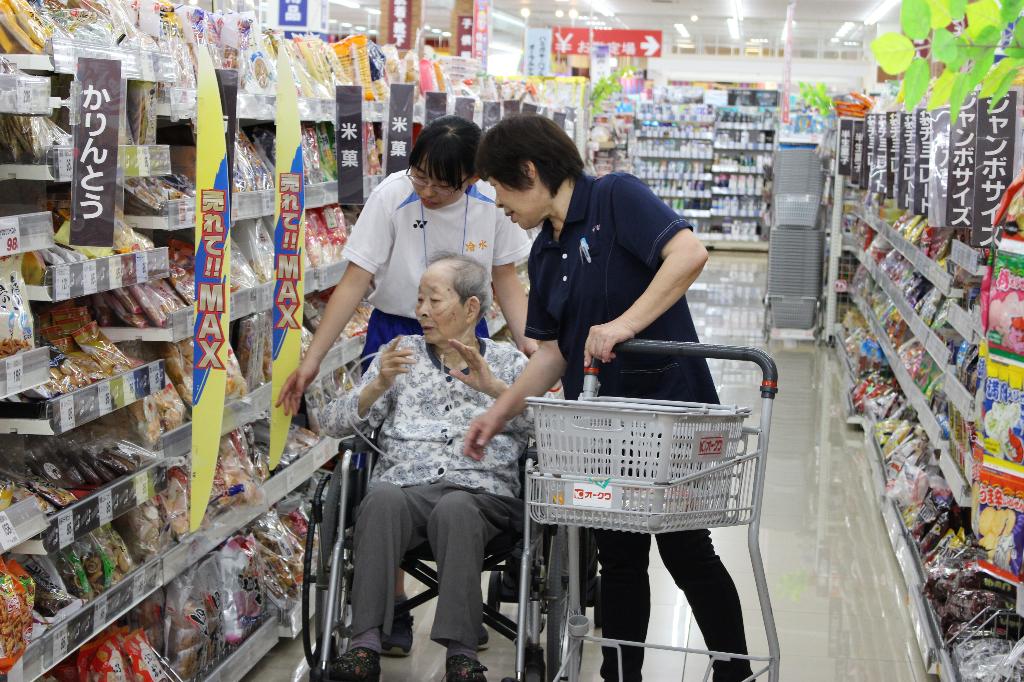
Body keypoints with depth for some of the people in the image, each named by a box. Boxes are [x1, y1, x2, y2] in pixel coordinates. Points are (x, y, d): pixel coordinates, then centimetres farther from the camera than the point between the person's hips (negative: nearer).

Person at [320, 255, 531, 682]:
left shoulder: (508, 362, 19)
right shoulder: (402, 354, 22)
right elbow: (335, 423, 14)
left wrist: (493, 387, -10)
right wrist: (379, 385, -4)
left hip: (480, 494, -1)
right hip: (404, 488, 1)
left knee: (454, 508, -36)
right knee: (382, 497, -34)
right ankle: (366, 643, -38)